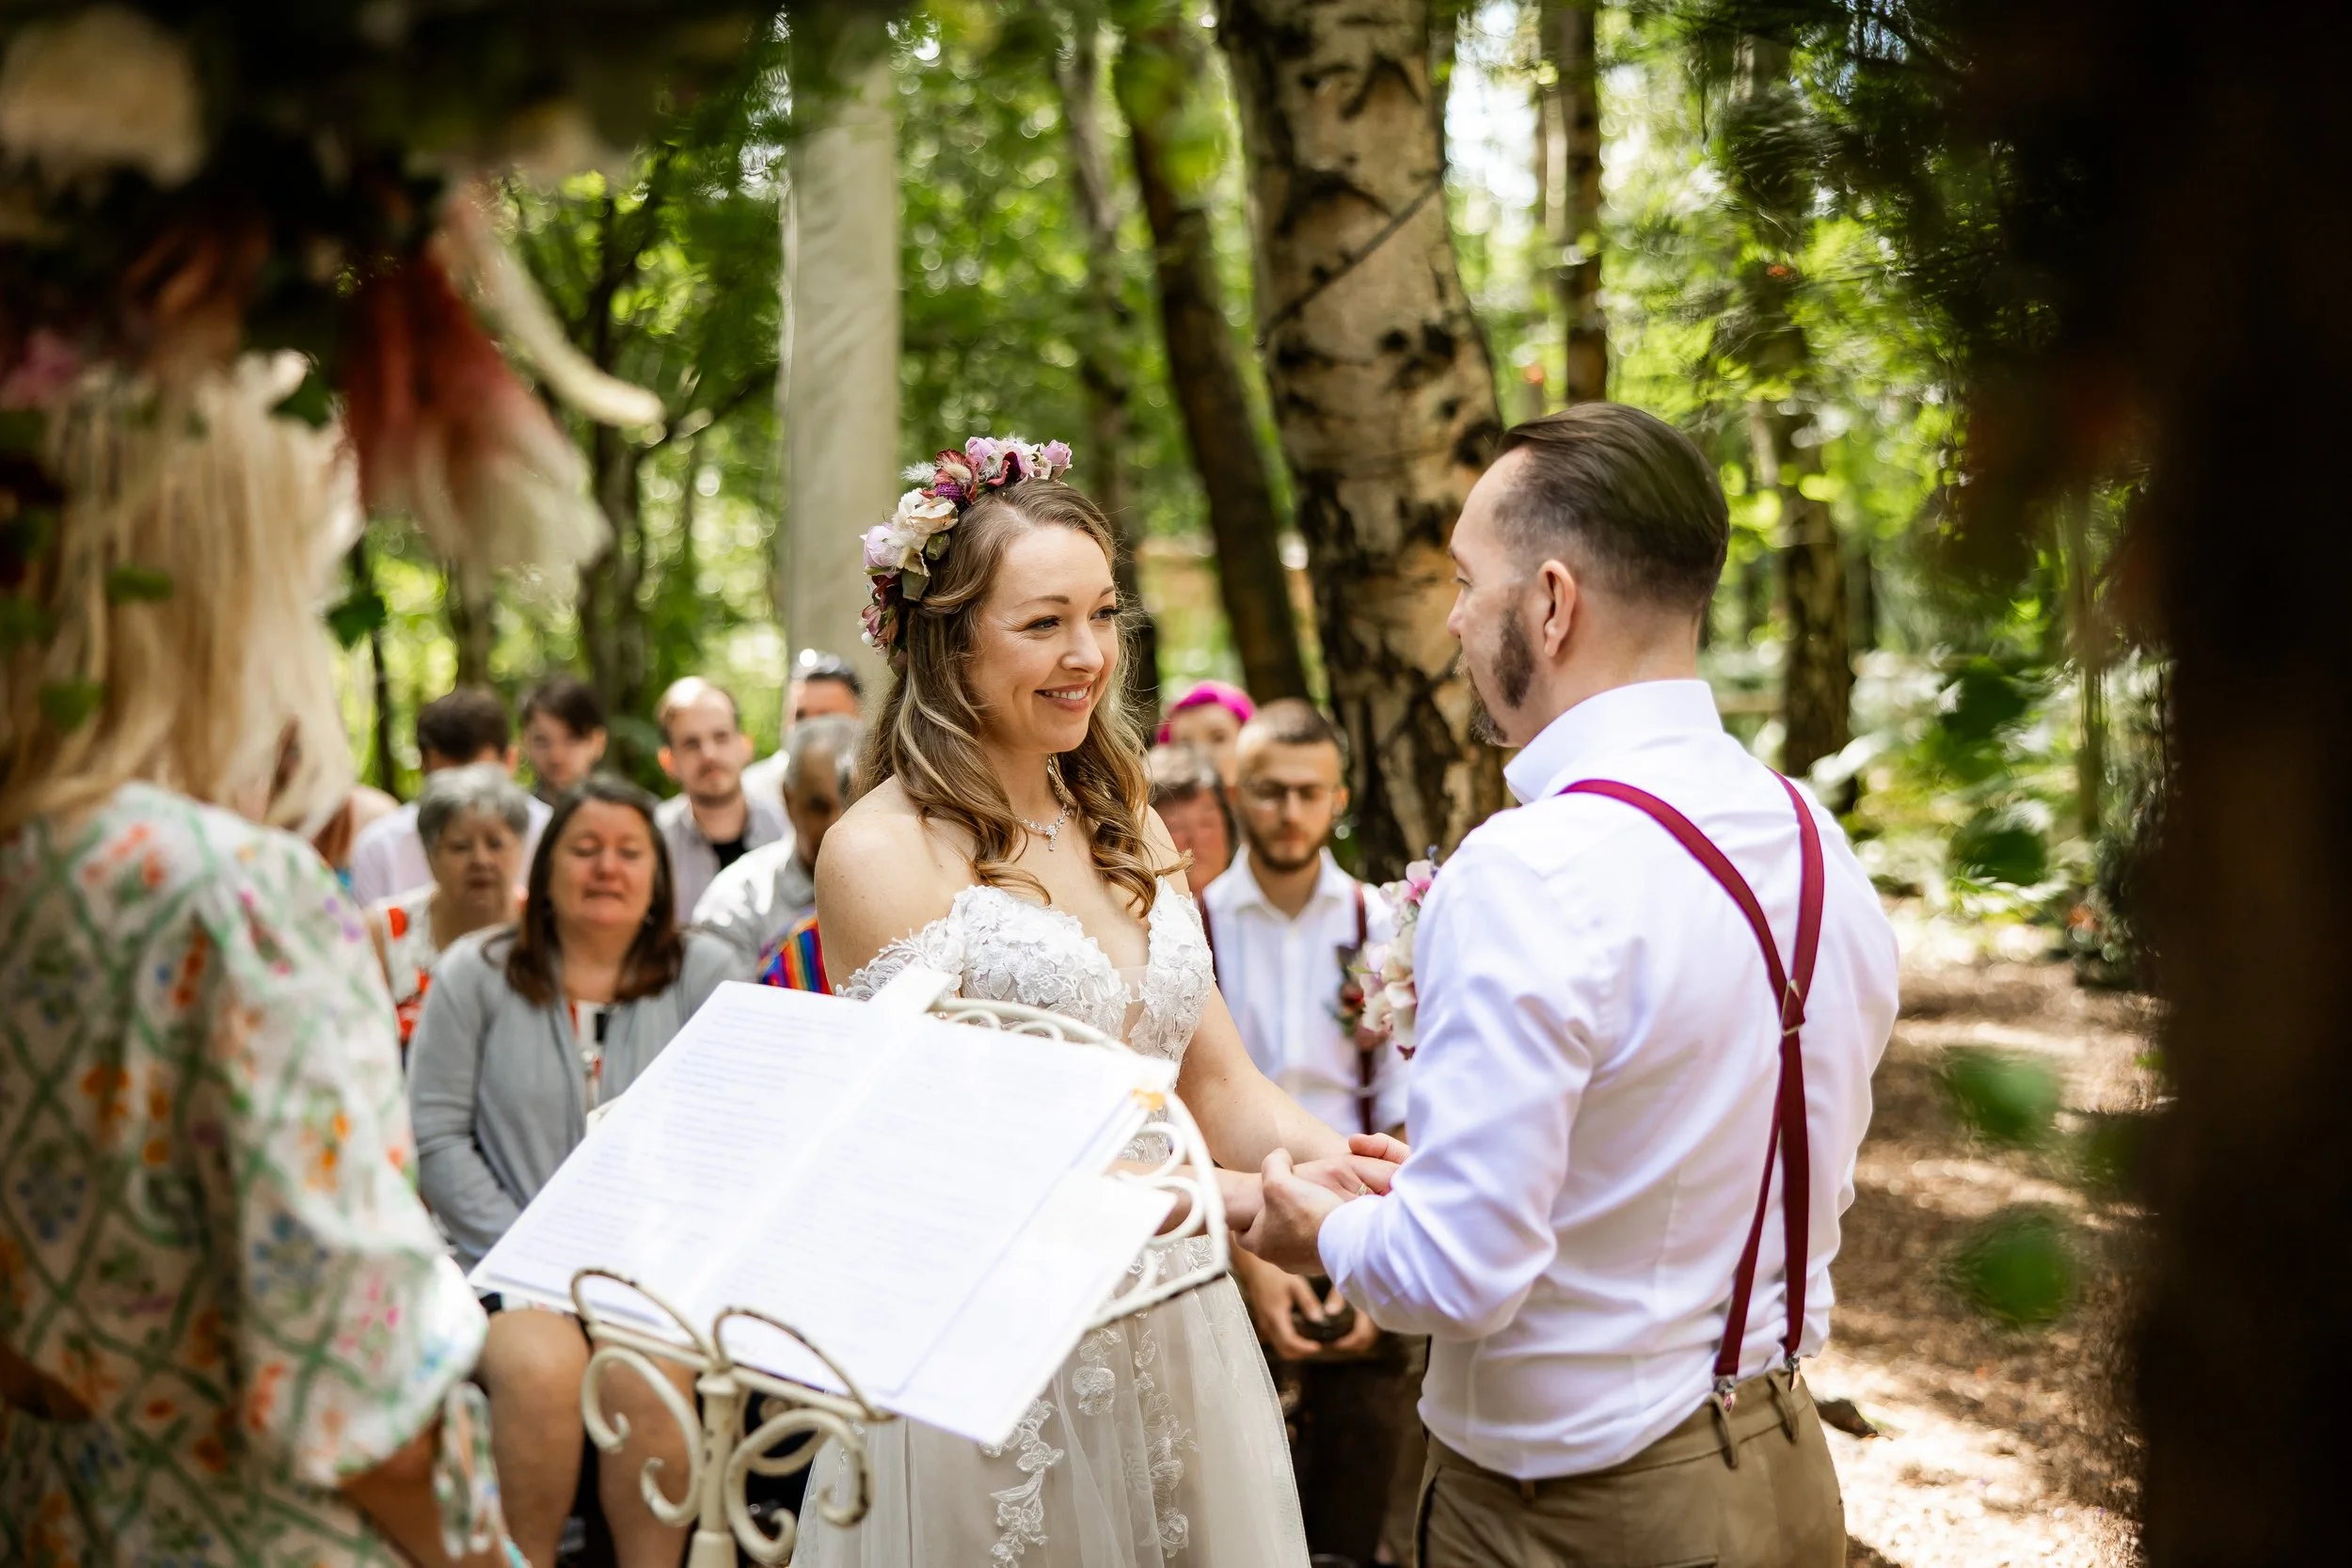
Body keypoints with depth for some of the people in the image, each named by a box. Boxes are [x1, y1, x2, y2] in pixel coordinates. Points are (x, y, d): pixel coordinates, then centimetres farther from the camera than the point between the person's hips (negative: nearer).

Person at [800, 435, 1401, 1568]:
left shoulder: (1126, 825, 8)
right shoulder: (883, 854, -12)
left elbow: (1219, 1083, 6)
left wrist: (1366, 1180, -15)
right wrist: (1253, 1207, -26)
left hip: (1178, 1338, 6)